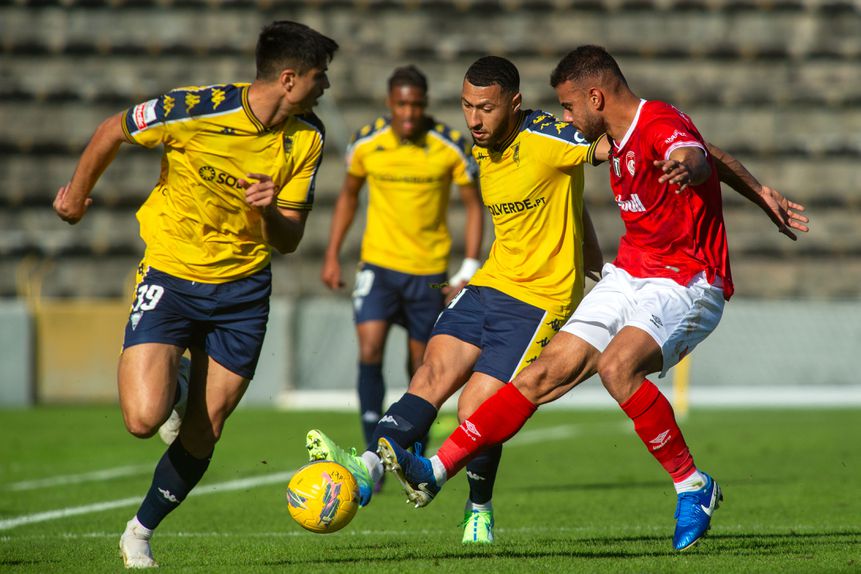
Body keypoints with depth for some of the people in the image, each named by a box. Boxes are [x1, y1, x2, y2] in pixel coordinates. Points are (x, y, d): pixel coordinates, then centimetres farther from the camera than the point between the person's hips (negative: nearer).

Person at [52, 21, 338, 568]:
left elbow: (288, 242, 1)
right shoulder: (197, 111, -20)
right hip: (171, 274, -4)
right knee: (143, 419, -19)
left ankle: (140, 531, 25)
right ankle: (170, 385, 18)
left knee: (202, 437, 3)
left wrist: (271, 211, -23)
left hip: (243, 288, 4)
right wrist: (78, 193, 12)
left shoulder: (307, 138, -4)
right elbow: (113, 131, -2)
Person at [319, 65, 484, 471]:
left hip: (429, 270, 0)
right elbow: (348, 194, 12)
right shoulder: (366, 143, -5)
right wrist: (332, 256, 8)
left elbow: (473, 204, -1)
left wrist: (469, 270, -8)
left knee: (420, 363, 7)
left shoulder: (450, 146, -10)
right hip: (378, 263, 1)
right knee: (369, 349, -17)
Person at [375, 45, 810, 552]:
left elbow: (696, 156, -43)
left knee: (616, 365, -33)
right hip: (629, 277, 9)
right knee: (545, 375, -1)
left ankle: (694, 486, -17)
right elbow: (708, 151, 23)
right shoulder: (622, 135, 10)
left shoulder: (661, 125, -19)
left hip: (687, 283, -9)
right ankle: (436, 471, -4)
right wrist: (762, 195, 29)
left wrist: (686, 169, -67)